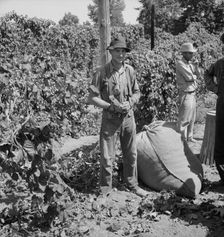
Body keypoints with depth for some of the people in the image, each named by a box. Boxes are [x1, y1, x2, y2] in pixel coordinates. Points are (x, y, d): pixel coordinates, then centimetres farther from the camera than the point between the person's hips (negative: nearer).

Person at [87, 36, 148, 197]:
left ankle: (132, 185, 33)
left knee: (131, 154, 15)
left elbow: (137, 92, 12)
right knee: (107, 157, 1)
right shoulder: (102, 73, -11)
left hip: (128, 118, 4)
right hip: (110, 119, -4)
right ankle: (105, 189, 19)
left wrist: (130, 103, -8)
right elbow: (92, 98, -10)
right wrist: (111, 106, -19)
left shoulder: (130, 71, 2)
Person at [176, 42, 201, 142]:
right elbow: (189, 77, -21)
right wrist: (194, 76, 0)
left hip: (192, 93, 9)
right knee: (184, 119, -3)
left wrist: (196, 67, -6)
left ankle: (189, 136, 26)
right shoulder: (180, 63, -13)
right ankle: (182, 138, 7)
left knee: (192, 118, 15)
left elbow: (198, 76, 10)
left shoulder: (190, 63, 13)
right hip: (185, 94, -9)